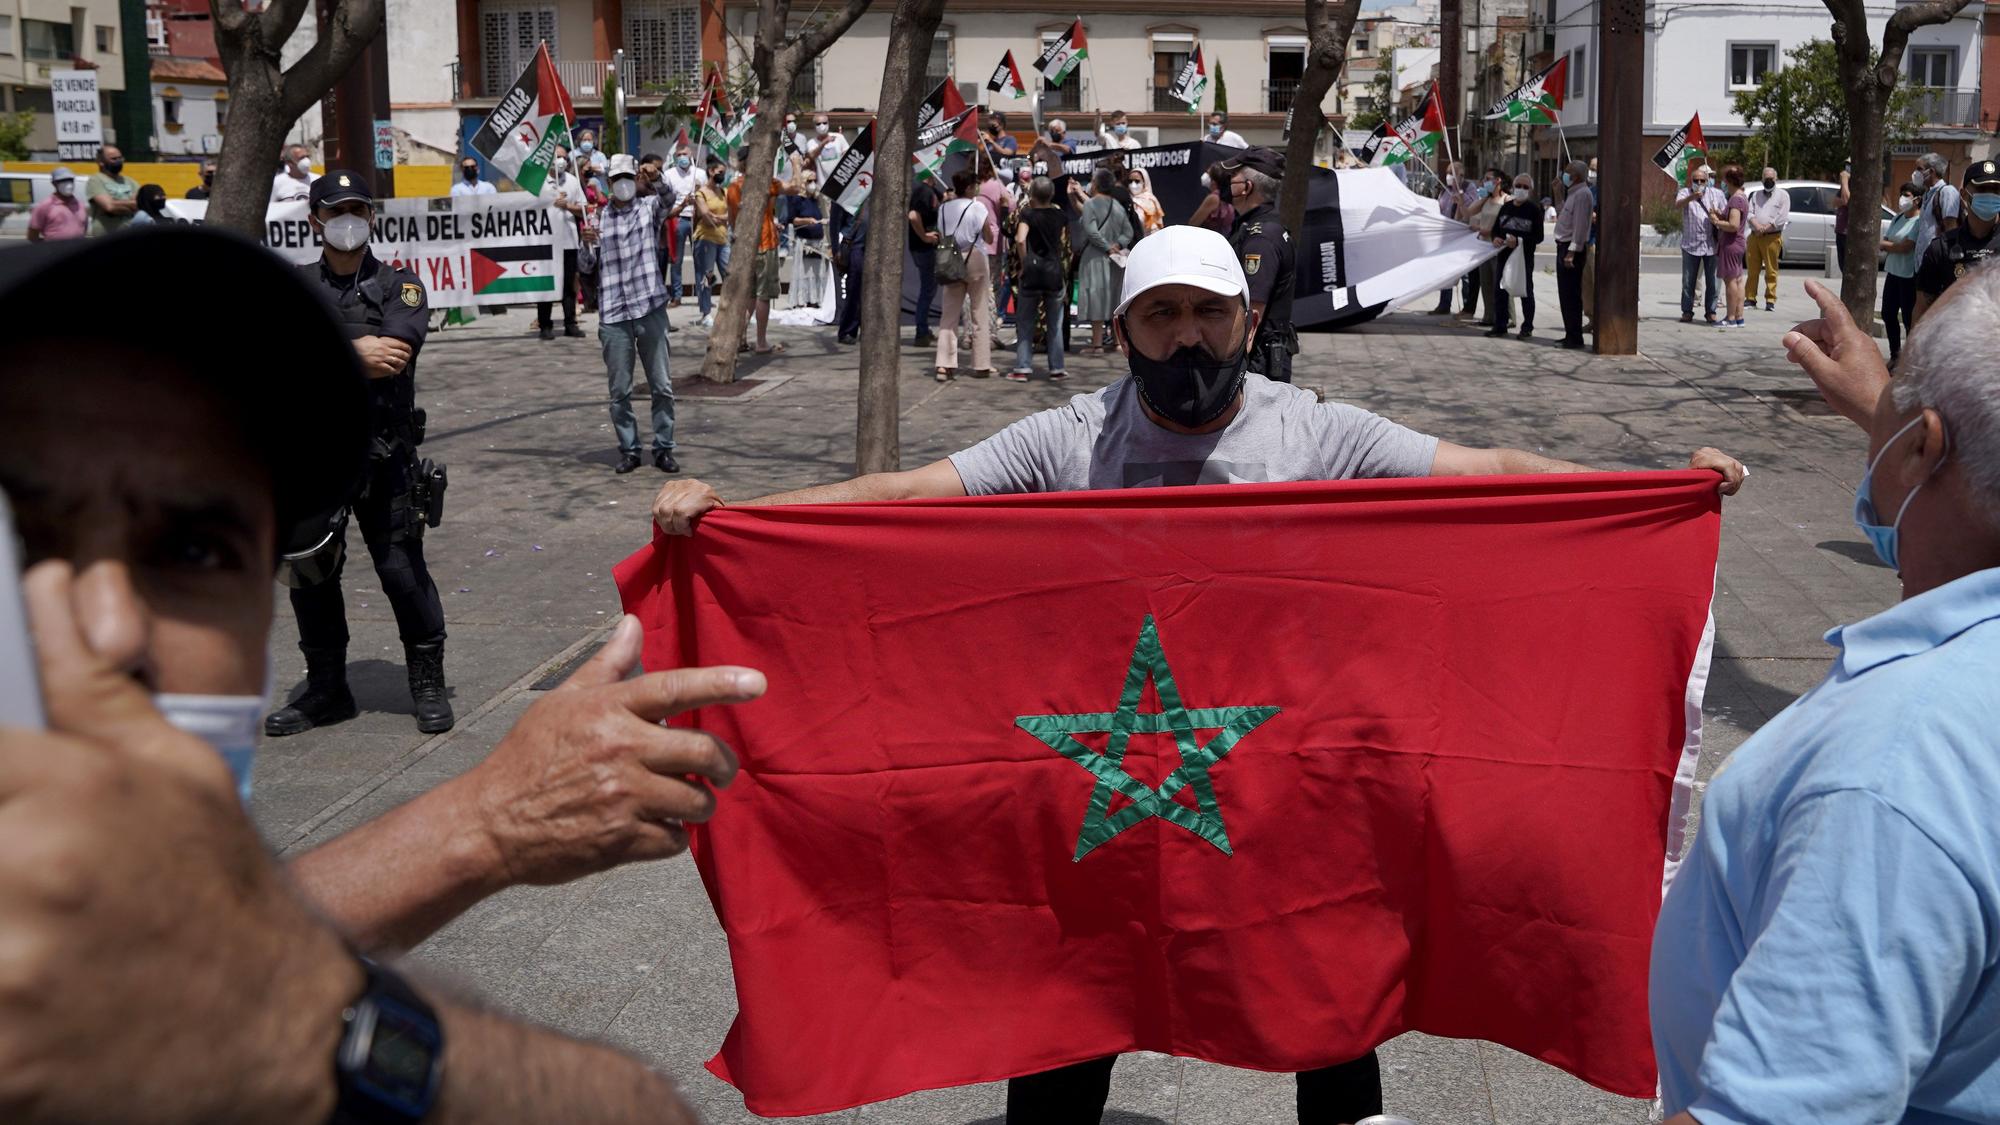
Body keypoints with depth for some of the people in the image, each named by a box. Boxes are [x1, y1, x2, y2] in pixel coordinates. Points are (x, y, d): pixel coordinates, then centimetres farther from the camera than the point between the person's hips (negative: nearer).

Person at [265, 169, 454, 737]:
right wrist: (355, 353, -15)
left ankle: (428, 684, 14)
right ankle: (326, 690, 25)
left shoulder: (401, 285, 3)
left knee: (402, 570, -1)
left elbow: (393, 355, -15)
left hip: (384, 454, -3)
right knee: (309, 573, 10)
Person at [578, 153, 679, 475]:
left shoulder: (650, 208, 7)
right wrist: (586, 243, -12)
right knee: (619, 391, 4)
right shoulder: (598, 218, 10)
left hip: (651, 309, -1)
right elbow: (586, 266, 8)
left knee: (661, 386, 1)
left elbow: (669, 198, -14)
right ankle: (629, 450, 12)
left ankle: (663, 449, 9)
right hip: (613, 315, 1)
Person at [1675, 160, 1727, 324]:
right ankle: (1687, 312, 11)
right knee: (1688, 280, 3)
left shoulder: (1717, 193, 10)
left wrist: (1717, 215, -9)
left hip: (1711, 244, 1)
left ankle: (1710, 312, 9)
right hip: (1690, 244, -1)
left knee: (1712, 280, 2)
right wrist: (1691, 198, -36)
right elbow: (1677, 205, -18)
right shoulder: (1685, 192, 4)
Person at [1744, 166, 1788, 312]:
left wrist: (1765, 228, -14)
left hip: (1772, 237, -4)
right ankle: (1751, 299, 9)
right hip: (1754, 236, 4)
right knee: (1752, 270, 4)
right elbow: (1749, 212, 6)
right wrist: (1757, 226, -13)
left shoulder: (1783, 195, 5)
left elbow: (1782, 217, -7)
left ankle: (1770, 300, -1)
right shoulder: (1756, 195, 19)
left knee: (1771, 271, -4)